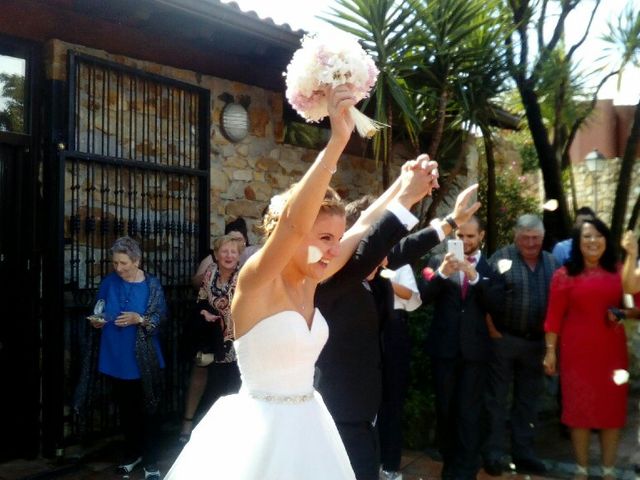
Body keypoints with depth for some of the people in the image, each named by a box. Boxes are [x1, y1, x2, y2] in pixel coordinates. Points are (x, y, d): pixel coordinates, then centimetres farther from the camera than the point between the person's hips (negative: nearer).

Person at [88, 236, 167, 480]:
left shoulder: (152, 285, -7)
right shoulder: (109, 282, 1)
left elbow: (160, 318, -8)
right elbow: (99, 312, 13)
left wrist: (139, 319, -23)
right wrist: (97, 321, -8)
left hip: (144, 360, -3)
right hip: (116, 358, 3)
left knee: (148, 410, 4)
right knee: (126, 409, 17)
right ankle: (132, 454, 35)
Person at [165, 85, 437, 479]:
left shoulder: (308, 281, 1)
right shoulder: (255, 282, -18)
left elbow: (365, 225, 11)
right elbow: (294, 223, -36)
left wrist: (404, 181, 12)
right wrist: (337, 142, -38)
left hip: (306, 427, 7)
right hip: (262, 431, -7)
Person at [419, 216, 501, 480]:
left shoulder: (490, 267, 2)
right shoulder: (439, 260, 3)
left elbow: (495, 305, -8)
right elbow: (424, 297, -6)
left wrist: (475, 277, -21)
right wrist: (441, 273, -22)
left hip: (474, 348, -1)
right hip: (444, 346, 2)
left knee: (470, 411, -1)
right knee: (445, 408, 13)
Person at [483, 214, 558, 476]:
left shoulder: (551, 262, 8)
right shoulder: (501, 257, -6)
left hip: (536, 341, 5)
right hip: (503, 339, -4)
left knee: (528, 399, 14)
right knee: (496, 398, 4)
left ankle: (523, 452, 26)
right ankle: (493, 453, 13)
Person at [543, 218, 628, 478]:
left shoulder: (617, 272, 5)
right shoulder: (565, 274, -3)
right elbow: (554, 316, -4)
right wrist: (550, 351, -7)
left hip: (612, 350, 3)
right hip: (577, 351, -3)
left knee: (613, 408, 9)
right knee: (579, 408, 6)